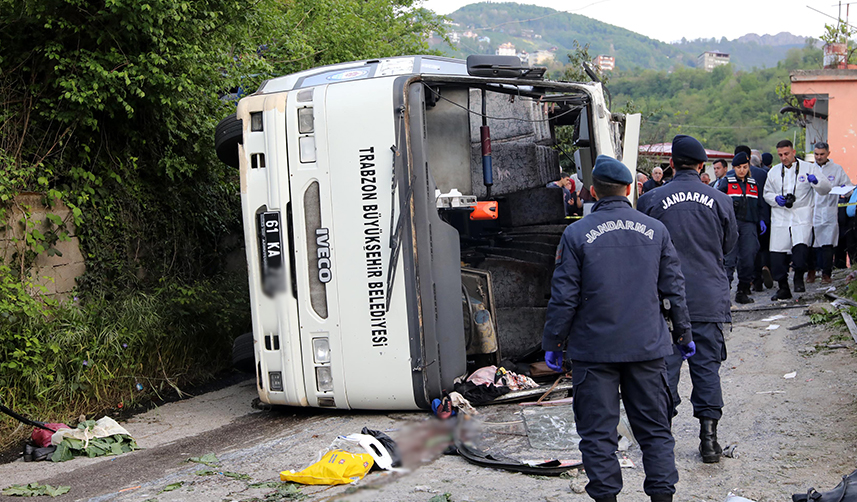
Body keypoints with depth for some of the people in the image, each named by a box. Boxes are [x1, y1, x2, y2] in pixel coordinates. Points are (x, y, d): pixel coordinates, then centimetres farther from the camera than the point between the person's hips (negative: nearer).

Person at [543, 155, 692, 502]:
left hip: (595, 349, -3)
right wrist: (683, 334, 18)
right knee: (654, 428, 13)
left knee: (598, 432, 7)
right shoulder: (655, 230, 2)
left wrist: (553, 343, 3)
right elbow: (674, 288, 7)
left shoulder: (576, 234, -8)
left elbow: (563, 297, -7)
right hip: (647, 346, 3)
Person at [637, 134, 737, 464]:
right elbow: (729, 245, 12)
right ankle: (708, 436, 6)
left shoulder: (651, 201, -6)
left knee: (665, 363, 6)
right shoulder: (719, 200, -1)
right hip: (709, 298, 1)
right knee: (707, 365, 7)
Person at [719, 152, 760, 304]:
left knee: (748, 258, -2)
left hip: (749, 224, 4)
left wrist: (761, 220, 9)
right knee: (729, 258, -11)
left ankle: (743, 291, 7)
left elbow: (759, 204, 21)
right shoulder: (727, 182, 6)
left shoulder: (753, 184, 17)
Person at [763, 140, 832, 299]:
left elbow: (826, 189, 1)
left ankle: (799, 277, 3)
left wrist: (816, 181, -21)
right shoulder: (773, 172, 14)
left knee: (801, 249, -23)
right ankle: (783, 288, 14)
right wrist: (775, 198, -3)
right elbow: (767, 193, 20)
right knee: (777, 255, -1)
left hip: (802, 218, -3)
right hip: (780, 218, 3)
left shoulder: (809, 168, 5)